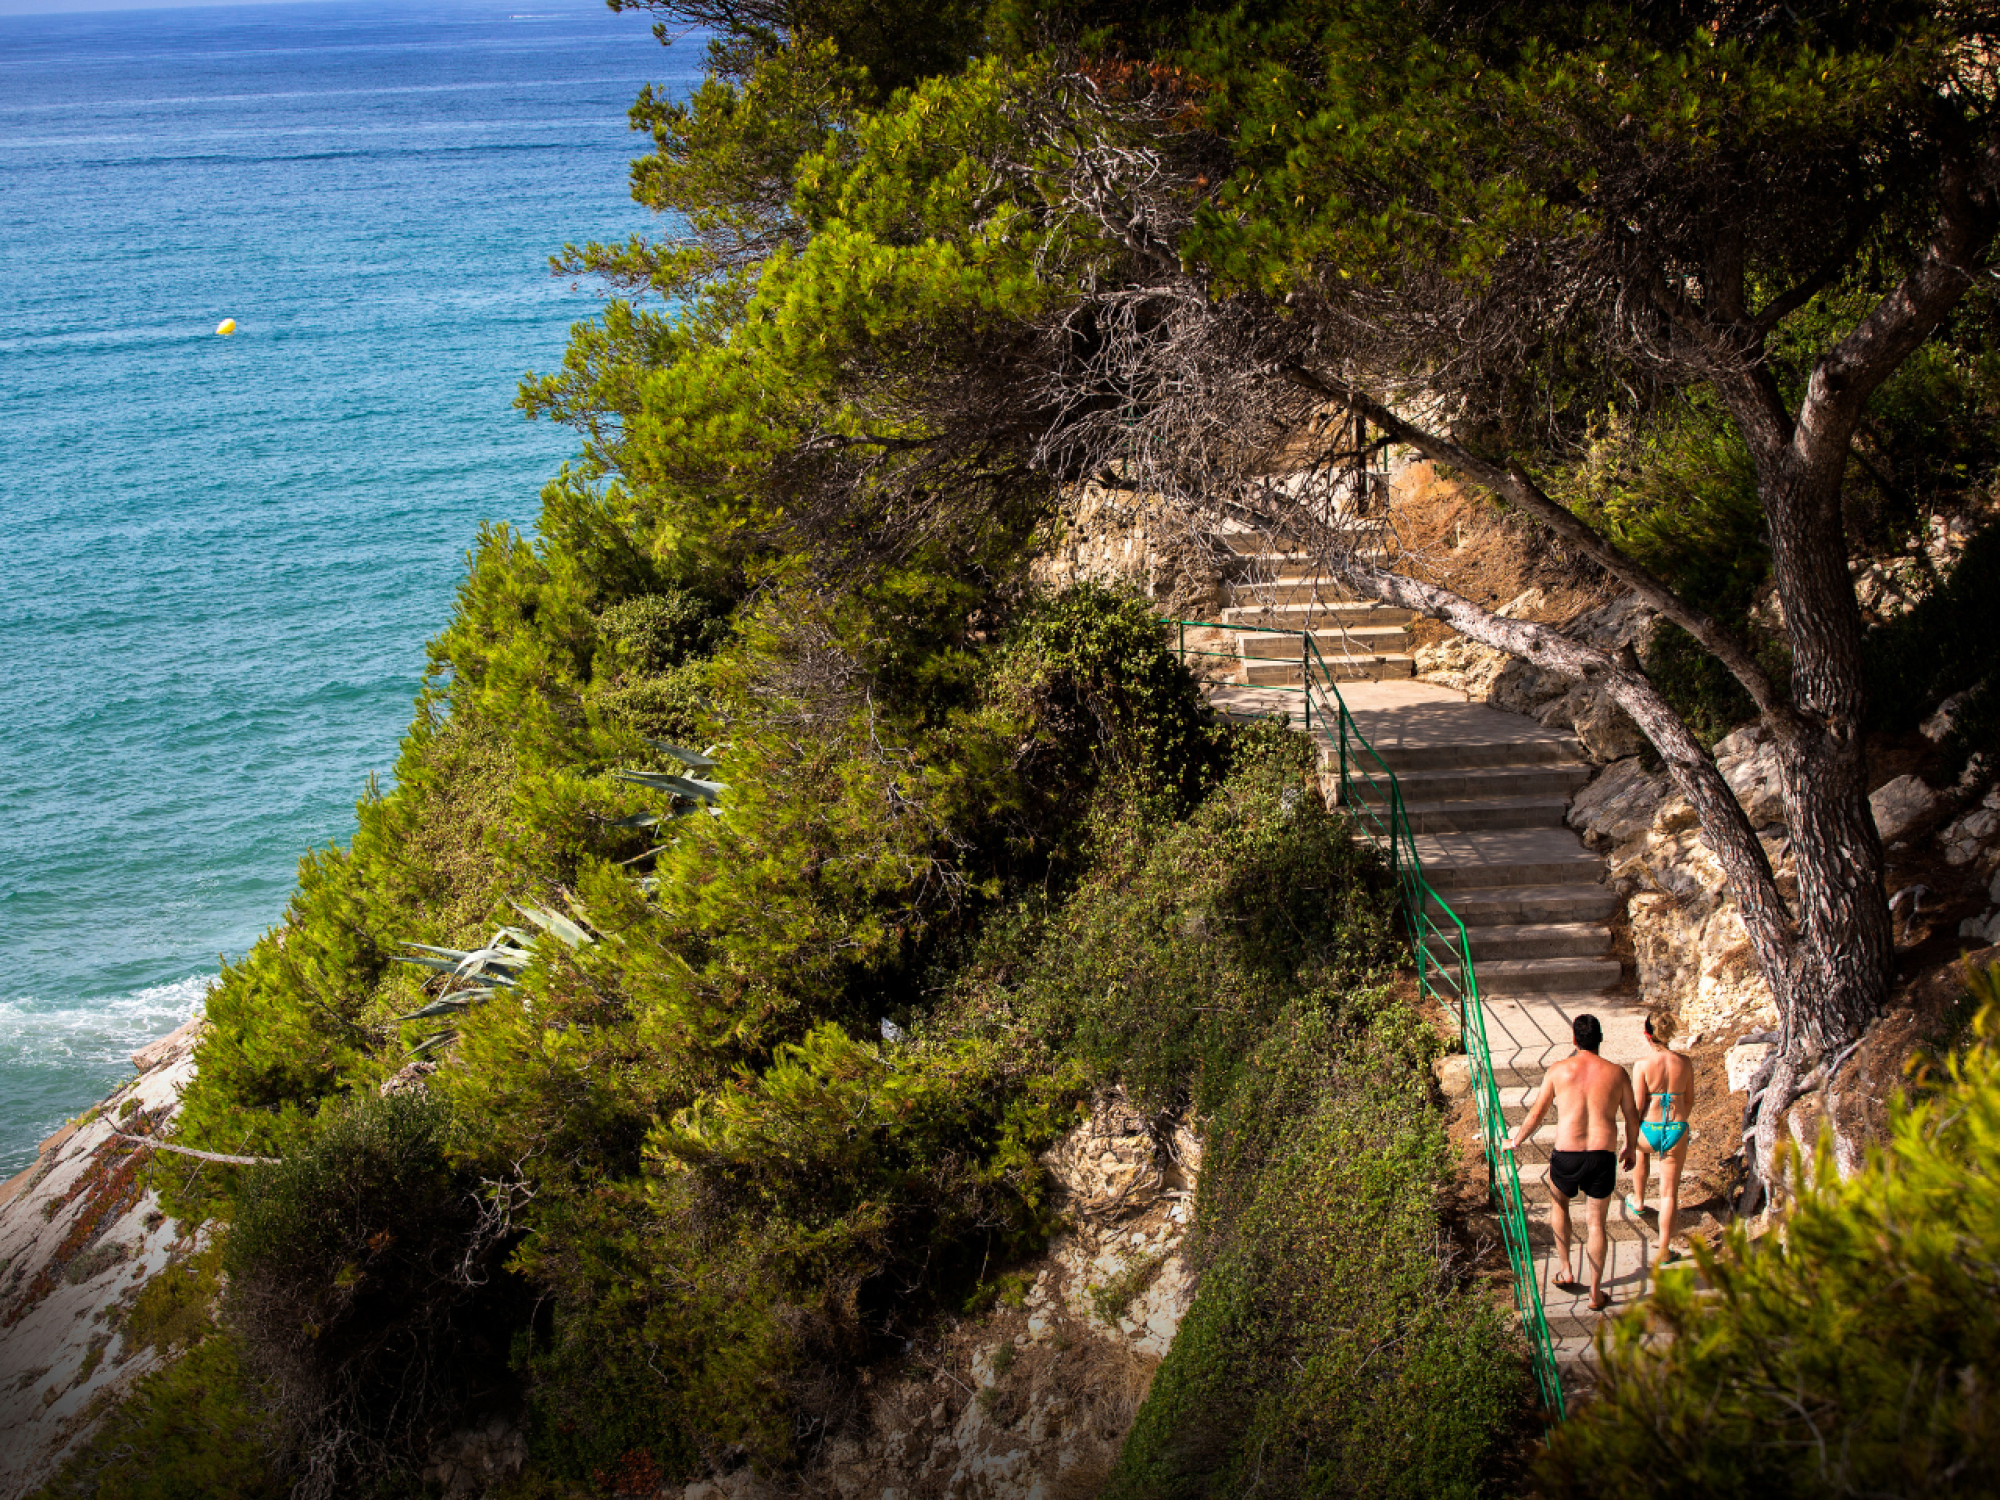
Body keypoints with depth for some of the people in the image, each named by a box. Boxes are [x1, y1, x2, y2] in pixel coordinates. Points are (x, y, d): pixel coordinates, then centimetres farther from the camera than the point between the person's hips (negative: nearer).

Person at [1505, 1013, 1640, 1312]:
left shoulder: (1558, 1071, 0)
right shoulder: (1617, 1073, 2)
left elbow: (1535, 1114, 7)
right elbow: (1632, 1117, 11)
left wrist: (1515, 1141, 24)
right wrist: (1630, 1148, 29)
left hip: (1566, 1155, 0)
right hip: (1603, 1155, 0)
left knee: (1558, 1203, 28)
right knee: (1595, 1223, 12)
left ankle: (1566, 1271, 27)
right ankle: (1596, 1293, 16)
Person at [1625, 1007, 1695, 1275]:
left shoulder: (1642, 1065, -15)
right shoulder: (1684, 1063, -3)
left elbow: (1638, 1107, -12)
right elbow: (1689, 1102, 7)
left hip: (1649, 1130, -2)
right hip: (1677, 1131, 2)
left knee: (1641, 1149, 37)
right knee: (1670, 1192, 12)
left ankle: (1638, 1201, 52)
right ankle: (1663, 1249, 15)